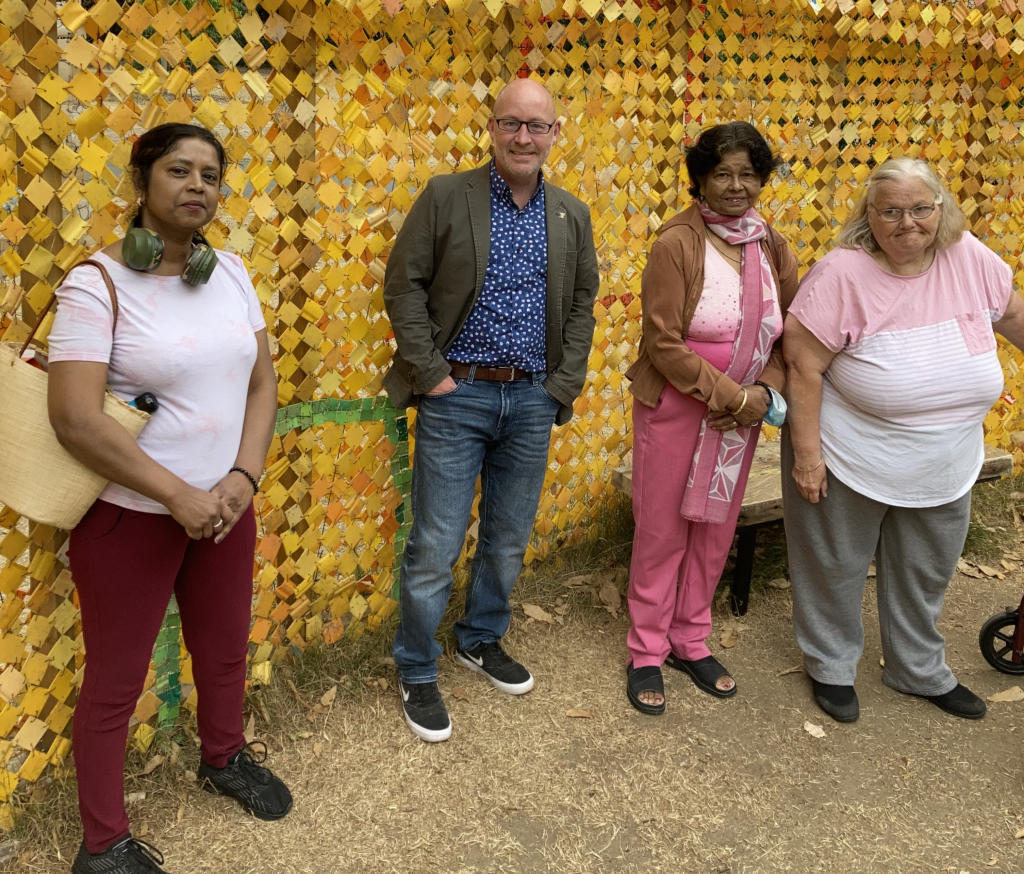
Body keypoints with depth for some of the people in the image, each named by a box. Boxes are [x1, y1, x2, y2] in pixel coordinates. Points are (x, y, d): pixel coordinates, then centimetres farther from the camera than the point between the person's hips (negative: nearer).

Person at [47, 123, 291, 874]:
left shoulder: (231, 273, 2)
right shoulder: (97, 284, -15)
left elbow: (263, 382, 5)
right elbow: (75, 420, -21)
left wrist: (243, 477, -9)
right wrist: (178, 496, -20)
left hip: (225, 506, 6)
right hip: (130, 515, -5)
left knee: (225, 648, 22)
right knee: (116, 681, 9)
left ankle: (224, 757, 49)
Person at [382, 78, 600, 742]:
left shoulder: (572, 216, 8)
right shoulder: (446, 197, -4)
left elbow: (582, 306, 12)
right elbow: (404, 286, -5)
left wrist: (563, 384, 3)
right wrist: (431, 373, -10)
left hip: (532, 400, 4)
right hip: (456, 395, -4)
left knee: (509, 539, 15)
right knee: (436, 546, 0)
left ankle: (482, 640, 38)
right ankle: (417, 673, 18)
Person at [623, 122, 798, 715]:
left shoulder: (773, 249, 3)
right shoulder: (677, 244, -13)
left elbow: (790, 334, 7)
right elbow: (664, 343, -17)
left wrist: (765, 391, -11)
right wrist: (731, 396, -18)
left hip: (742, 415, 5)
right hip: (674, 410, -5)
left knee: (716, 531, 15)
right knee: (663, 532, 5)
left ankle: (690, 639, 33)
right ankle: (647, 651, 22)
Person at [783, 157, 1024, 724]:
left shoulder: (969, 258, -8)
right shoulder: (842, 274, -21)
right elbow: (803, 366, -20)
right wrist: (805, 454, -20)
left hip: (944, 466, 5)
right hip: (850, 462, -5)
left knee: (926, 574, 22)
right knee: (836, 568, 14)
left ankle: (919, 670, 45)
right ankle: (831, 667, 38)